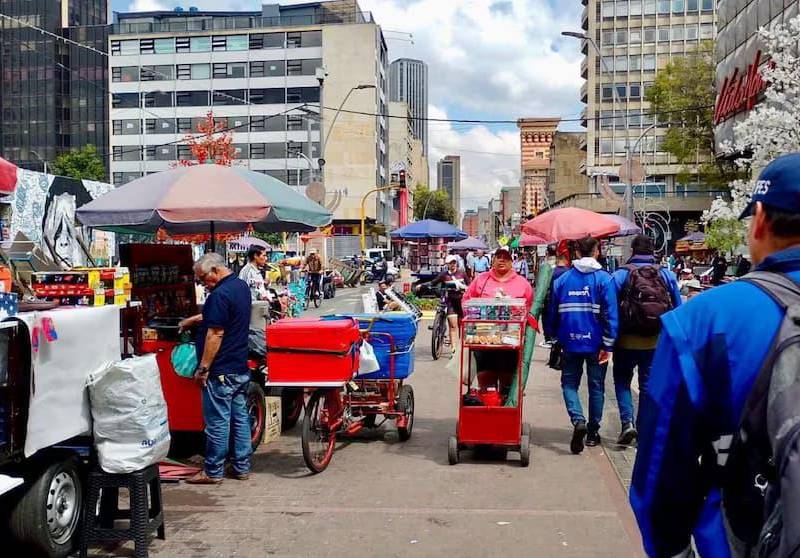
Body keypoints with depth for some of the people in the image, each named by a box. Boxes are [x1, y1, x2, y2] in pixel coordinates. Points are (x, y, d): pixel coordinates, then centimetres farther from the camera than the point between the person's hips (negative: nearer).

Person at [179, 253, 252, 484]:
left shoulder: (220, 294, -19)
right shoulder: (241, 286, 11)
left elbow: (215, 333, -22)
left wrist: (203, 368, -18)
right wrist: (193, 320, 27)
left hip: (221, 371, -9)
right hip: (240, 368, 9)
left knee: (217, 421, 0)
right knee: (240, 417, 12)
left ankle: (213, 471, 9)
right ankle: (241, 467, 20)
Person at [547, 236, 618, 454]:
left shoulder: (562, 280, 0)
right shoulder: (604, 279, -7)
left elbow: (553, 313, 6)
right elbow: (610, 314, -11)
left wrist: (555, 337, 18)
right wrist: (608, 345, -8)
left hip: (570, 342, 1)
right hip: (596, 343, -1)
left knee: (569, 383, 10)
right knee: (596, 386, 12)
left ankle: (578, 420, -14)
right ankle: (593, 431, 19)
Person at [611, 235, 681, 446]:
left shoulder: (620, 275, -9)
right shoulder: (667, 275, -1)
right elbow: (678, 309, 2)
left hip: (627, 340, -2)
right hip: (656, 341, 2)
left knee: (622, 380, 15)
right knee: (648, 384, 12)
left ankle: (627, 421, -3)